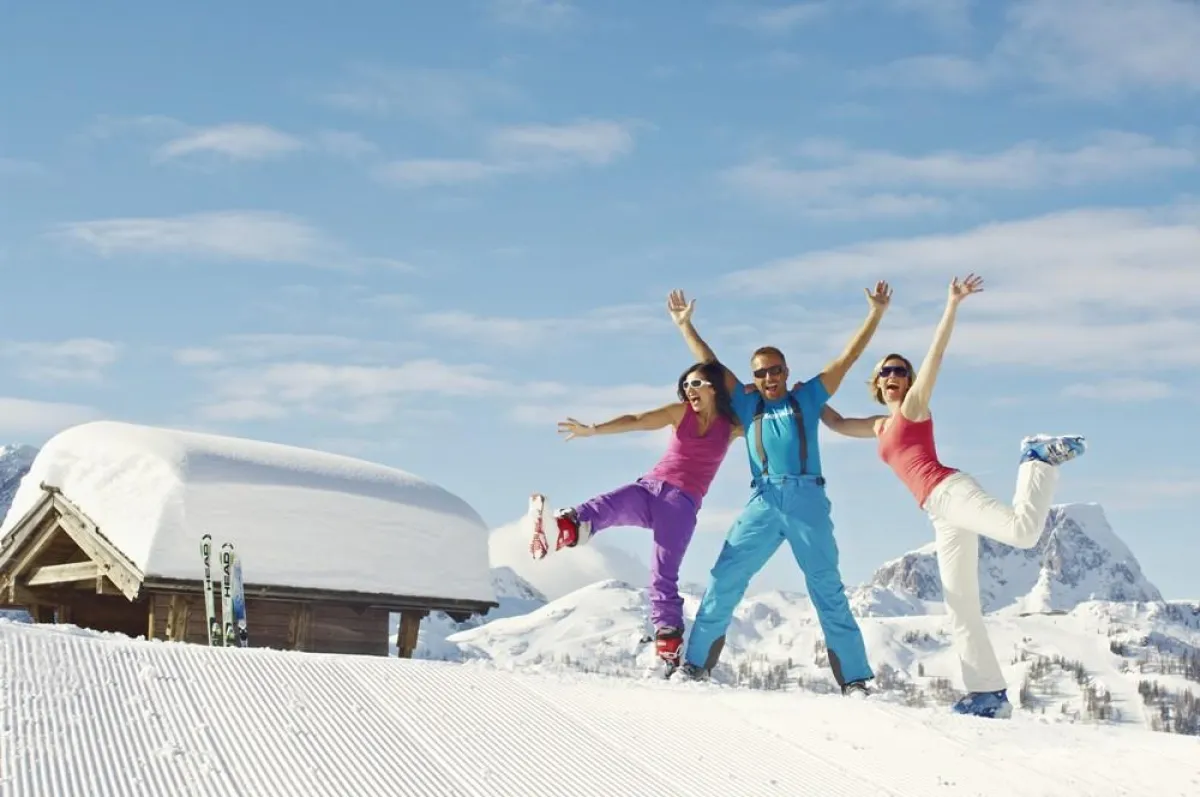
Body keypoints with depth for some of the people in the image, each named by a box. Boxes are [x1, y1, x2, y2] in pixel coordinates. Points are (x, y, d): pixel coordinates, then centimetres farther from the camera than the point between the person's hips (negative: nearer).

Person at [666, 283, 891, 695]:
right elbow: (710, 364, 22)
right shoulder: (748, 404, 19)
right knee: (724, 580, -6)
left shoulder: (807, 398, 15)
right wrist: (685, 325, 22)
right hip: (763, 501, 2)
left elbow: (847, 357, 12)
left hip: (807, 500, -2)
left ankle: (854, 679, -1)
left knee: (828, 589, 0)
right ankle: (695, 664, 0)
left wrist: (876, 314, 7)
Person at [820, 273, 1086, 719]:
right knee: (960, 612, 1)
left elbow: (937, 354, -2)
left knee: (1022, 530, -33)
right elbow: (838, 424, 44)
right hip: (941, 515, 7)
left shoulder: (914, 406, 10)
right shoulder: (881, 427, 28)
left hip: (951, 492, -7)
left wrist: (953, 305, -11)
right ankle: (990, 694, 0)